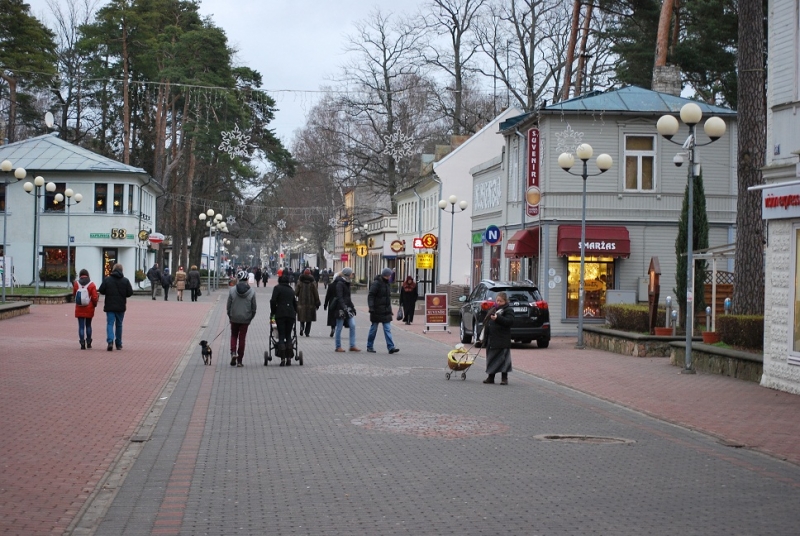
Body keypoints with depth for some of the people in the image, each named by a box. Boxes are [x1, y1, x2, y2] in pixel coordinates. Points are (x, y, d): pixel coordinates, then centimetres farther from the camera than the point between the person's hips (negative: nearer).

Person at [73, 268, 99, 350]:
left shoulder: (76, 284, -5)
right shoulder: (92, 285, -8)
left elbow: (74, 295, 7)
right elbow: (94, 297, -11)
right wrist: (95, 304, 9)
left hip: (79, 309, 0)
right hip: (89, 309, 0)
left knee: (81, 326, 2)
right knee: (88, 325, 16)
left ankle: (82, 343, -6)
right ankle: (88, 342, 18)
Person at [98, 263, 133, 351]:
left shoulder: (107, 280, -4)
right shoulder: (125, 281, -2)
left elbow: (101, 291, -3)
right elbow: (130, 293, -4)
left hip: (110, 306, -1)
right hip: (121, 307, 1)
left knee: (110, 324, -1)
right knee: (119, 325, 13)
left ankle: (110, 341, -21)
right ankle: (119, 344, 18)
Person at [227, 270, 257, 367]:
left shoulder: (232, 290, -7)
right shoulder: (252, 292, -7)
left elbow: (229, 305, -1)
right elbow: (254, 307, -2)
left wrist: (230, 316, 12)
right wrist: (251, 318, 12)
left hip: (234, 318, 0)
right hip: (245, 319, 0)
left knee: (234, 336, 19)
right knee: (242, 338, 7)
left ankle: (233, 352, -6)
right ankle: (239, 360, 9)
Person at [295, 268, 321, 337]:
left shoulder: (300, 282, -4)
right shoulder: (313, 282, -4)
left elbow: (296, 293, -1)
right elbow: (316, 294, -3)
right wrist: (317, 303, 4)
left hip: (301, 303, 0)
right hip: (311, 303, 0)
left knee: (302, 318, 12)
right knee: (309, 319, 7)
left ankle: (302, 326, -13)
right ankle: (307, 332, 3)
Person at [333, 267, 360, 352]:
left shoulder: (347, 283, 13)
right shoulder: (340, 284, -13)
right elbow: (339, 297, -20)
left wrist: (352, 306, 21)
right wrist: (344, 308, -28)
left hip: (348, 307, 8)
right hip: (341, 308, -8)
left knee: (352, 325, -1)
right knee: (339, 328, 1)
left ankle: (352, 345, 2)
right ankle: (338, 347, 9)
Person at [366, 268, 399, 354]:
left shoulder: (387, 283, 12)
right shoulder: (376, 283, -11)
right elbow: (370, 296, -15)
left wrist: (390, 310, 22)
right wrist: (371, 308, -22)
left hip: (386, 311, 6)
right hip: (377, 311, -6)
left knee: (388, 329, -1)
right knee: (373, 329, 5)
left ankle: (391, 347, -6)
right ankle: (369, 346, 16)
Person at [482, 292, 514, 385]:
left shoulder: (508, 310, -3)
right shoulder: (492, 310, 18)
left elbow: (509, 321, -20)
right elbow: (487, 323, 24)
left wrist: (497, 318, -31)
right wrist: (483, 337, 19)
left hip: (502, 341, -7)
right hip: (491, 340, 7)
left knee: (503, 359, -6)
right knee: (491, 359, 10)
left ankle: (504, 378, -2)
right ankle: (490, 377, 18)